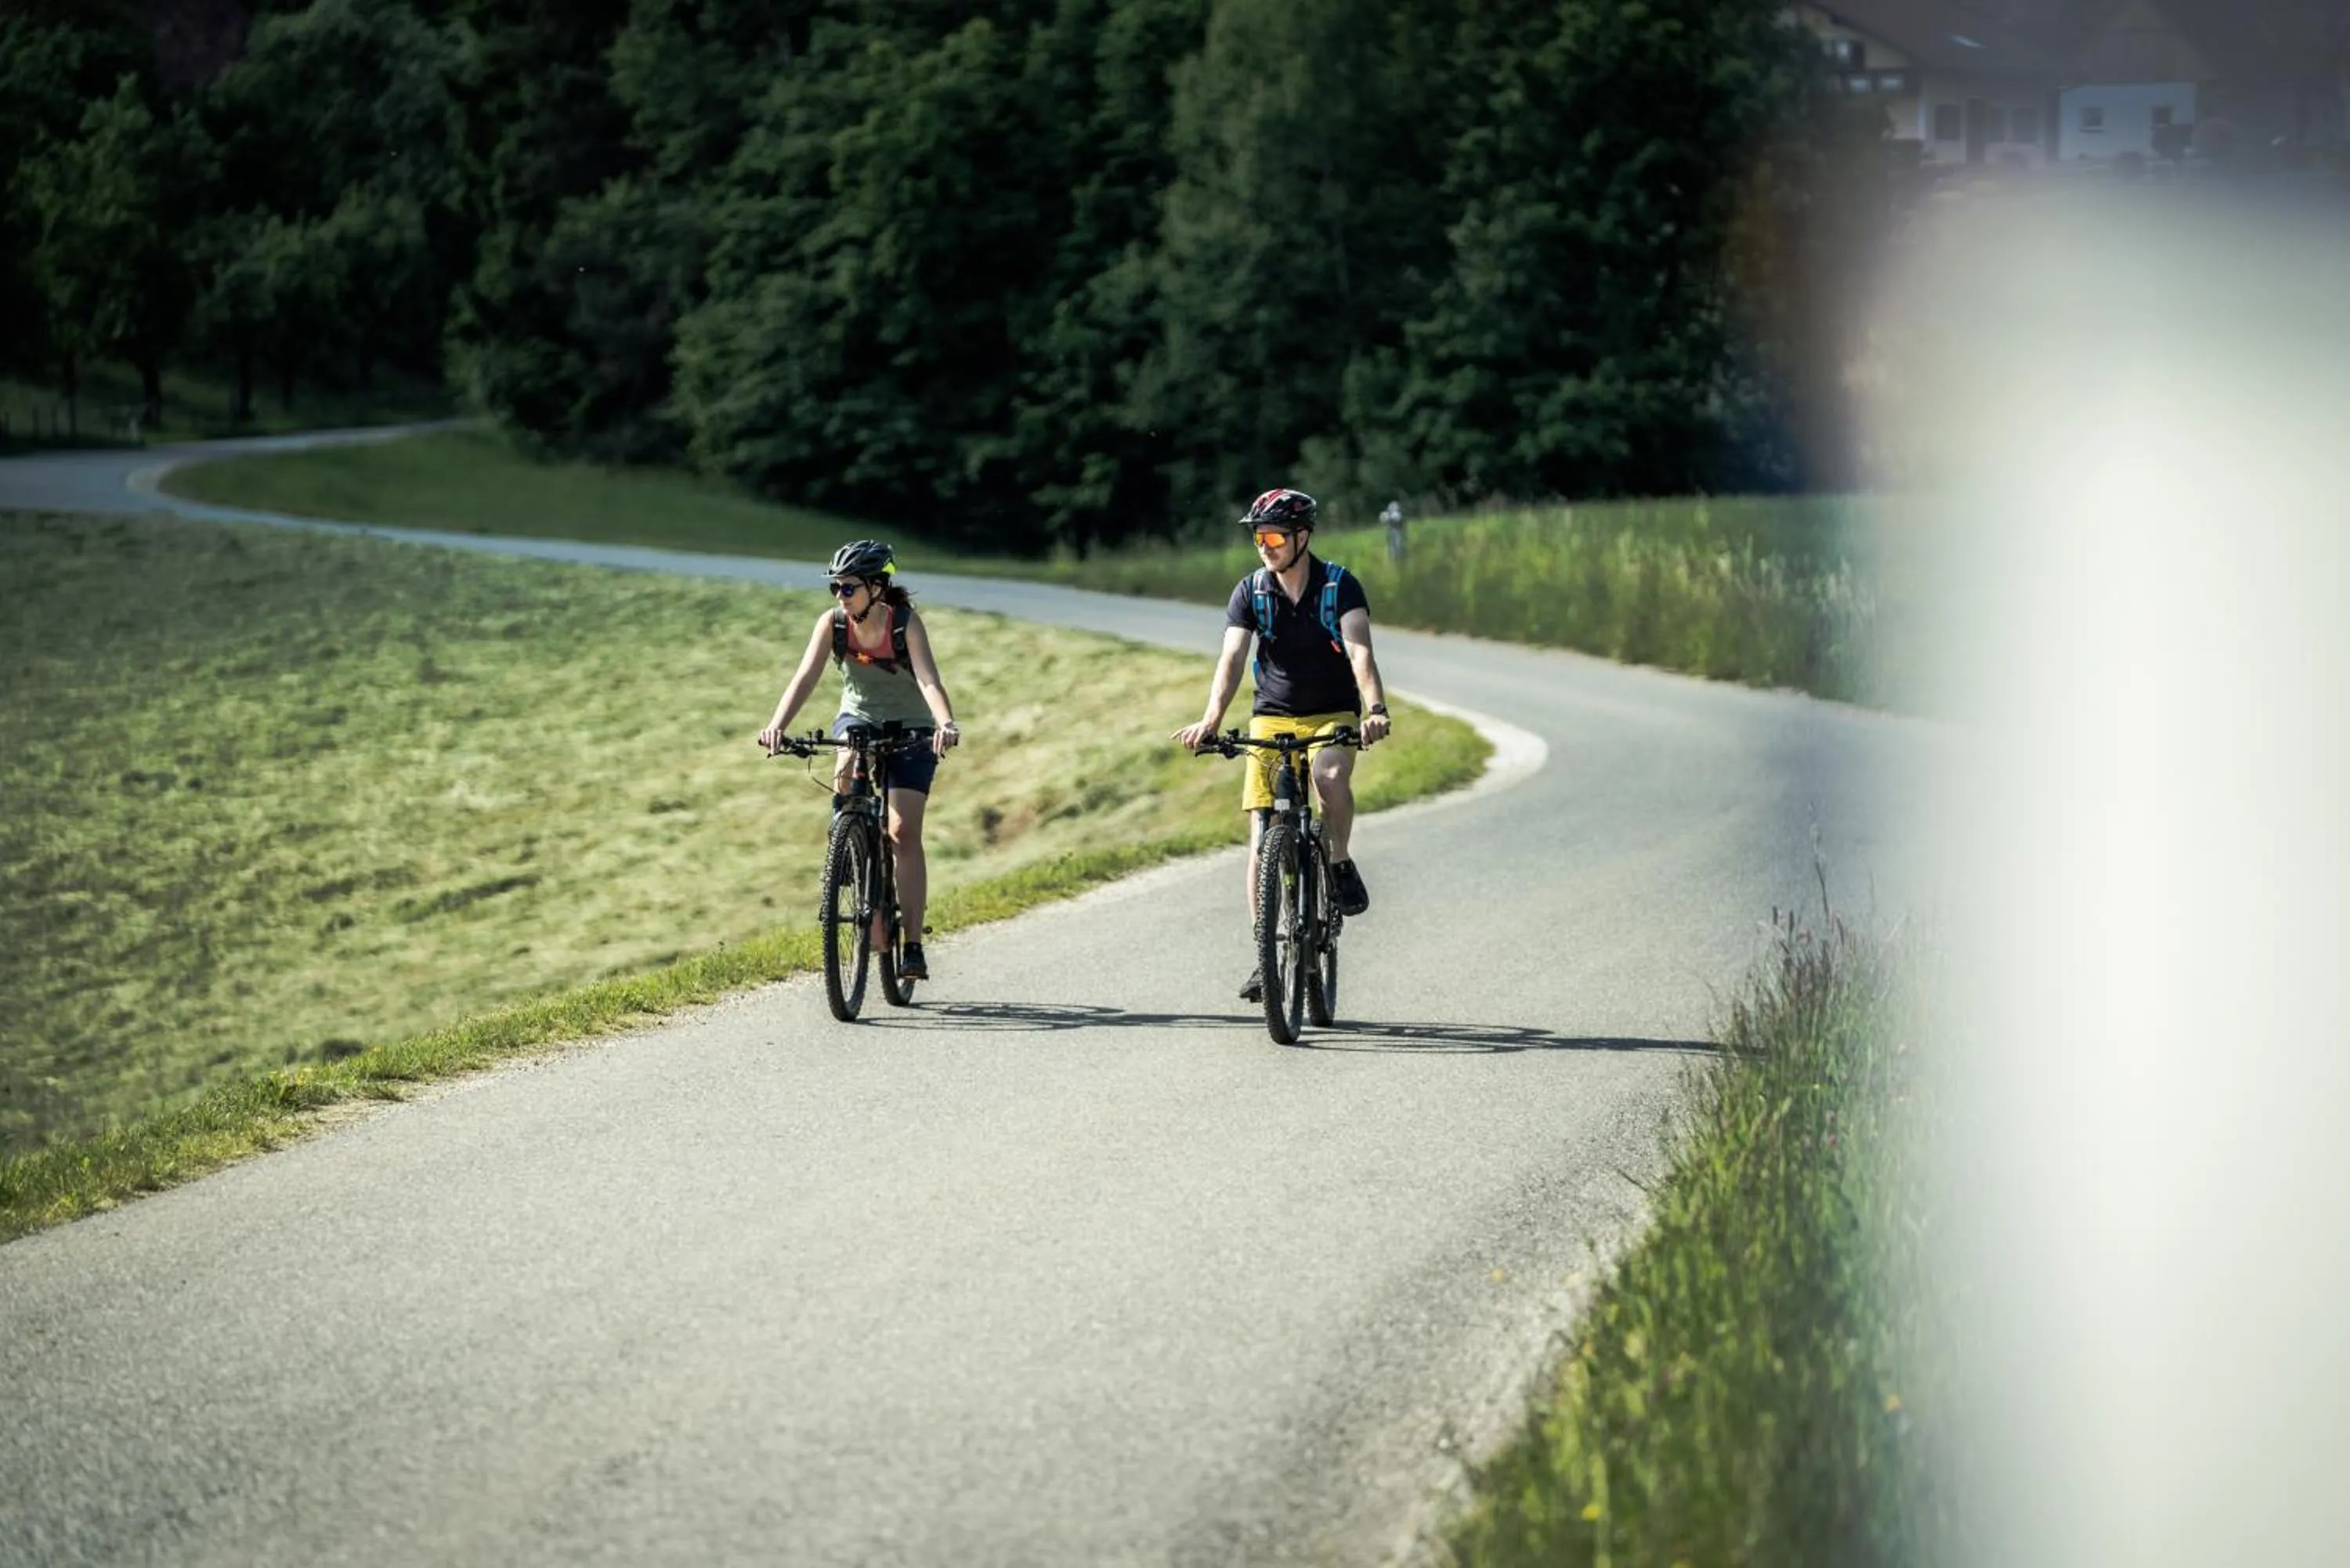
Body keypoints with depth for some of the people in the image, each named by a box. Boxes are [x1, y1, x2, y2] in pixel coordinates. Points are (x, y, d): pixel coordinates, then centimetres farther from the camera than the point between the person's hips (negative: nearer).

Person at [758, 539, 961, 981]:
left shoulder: (906, 623, -24)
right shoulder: (833, 622, -17)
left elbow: (928, 680, -37)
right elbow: (805, 678, -27)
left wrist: (946, 725, -57)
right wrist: (777, 726, -44)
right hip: (858, 718, 3)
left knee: (903, 832, -13)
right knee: (846, 767, -35)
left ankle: (913, 946, -11)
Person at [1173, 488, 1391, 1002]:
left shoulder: (1340, 586, -11)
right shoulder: (1251, 592, -5)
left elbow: (1359, 652, -25)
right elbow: (1232, 659, -16)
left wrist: (1375, 709, -43)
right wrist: (1210, 720, -34)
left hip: (1332, 716, -2)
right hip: (1272, 718, 2)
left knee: (1330, 776, -36)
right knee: (1262, 836, -8)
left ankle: (1341, 863, -7)